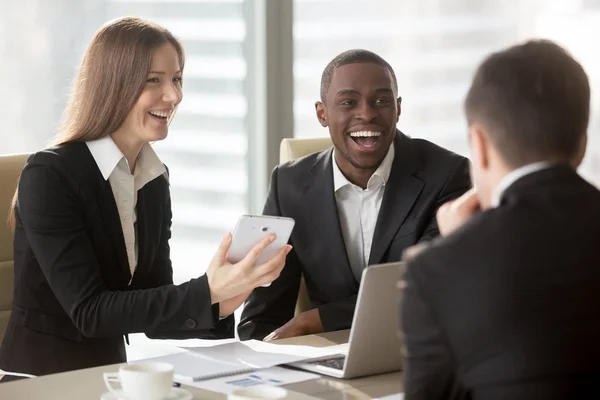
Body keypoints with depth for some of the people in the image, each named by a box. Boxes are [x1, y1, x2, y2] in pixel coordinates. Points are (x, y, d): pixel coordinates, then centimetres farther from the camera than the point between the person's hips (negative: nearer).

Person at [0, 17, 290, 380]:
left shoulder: (156, 180, 7)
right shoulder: (49, 176, -14)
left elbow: (155, 309, 5)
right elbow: (88, 311, -19)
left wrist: (218, 303, -14)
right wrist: (205, 291, -26)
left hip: (111, 374, 6)